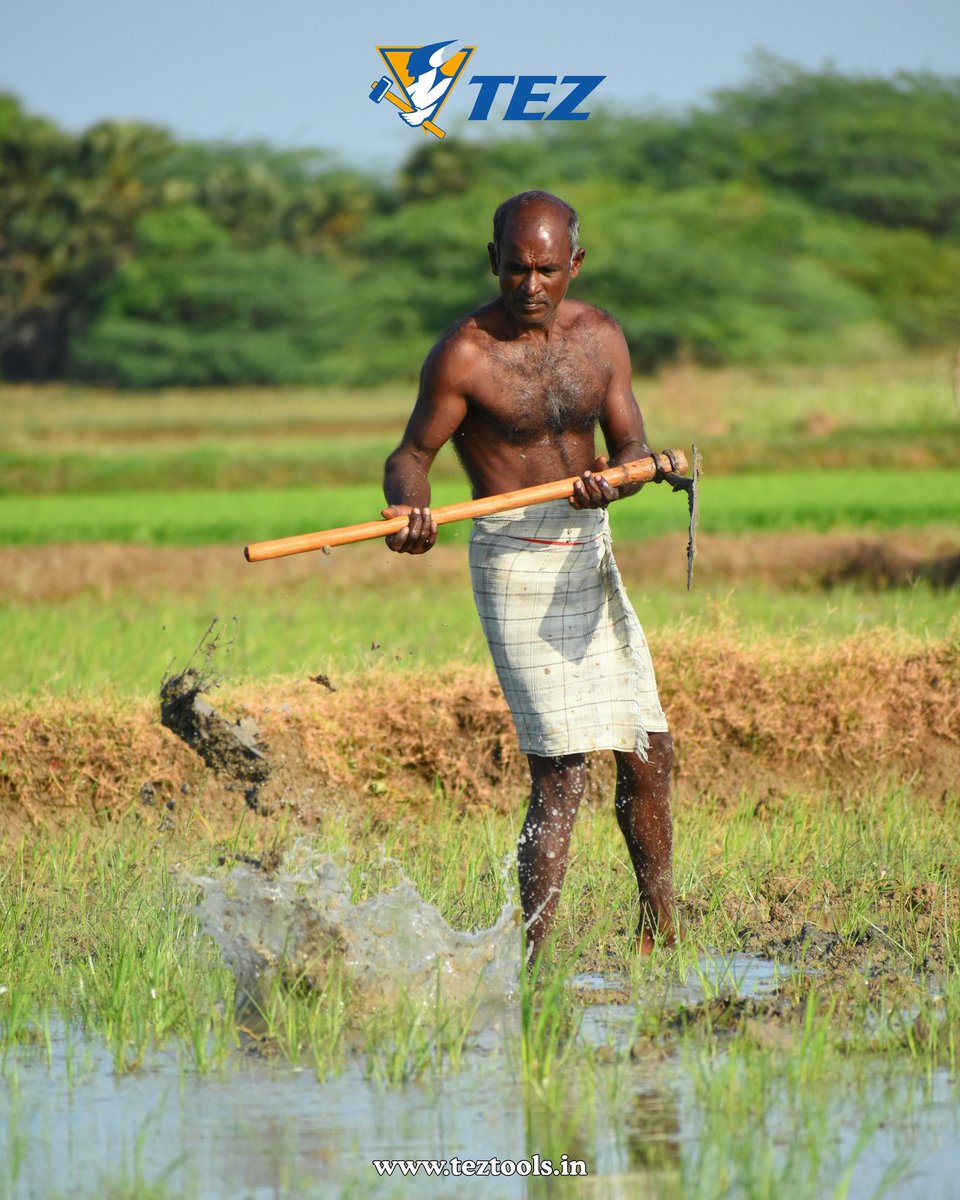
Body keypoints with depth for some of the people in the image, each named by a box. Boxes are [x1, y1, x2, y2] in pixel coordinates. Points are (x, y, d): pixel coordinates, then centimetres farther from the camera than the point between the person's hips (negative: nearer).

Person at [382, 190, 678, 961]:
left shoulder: (599, 337, 5)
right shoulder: (465, 355, -11)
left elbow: (633, 448, 3)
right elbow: (413, 453, -6)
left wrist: (612, 482, -20)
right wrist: (408, 506, -28)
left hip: (591, 551, 7)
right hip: (518, 559, -7)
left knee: (649, 751, 13)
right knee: (562, 771, -15)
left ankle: (660, 934, 30)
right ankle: (531, 961, -13)